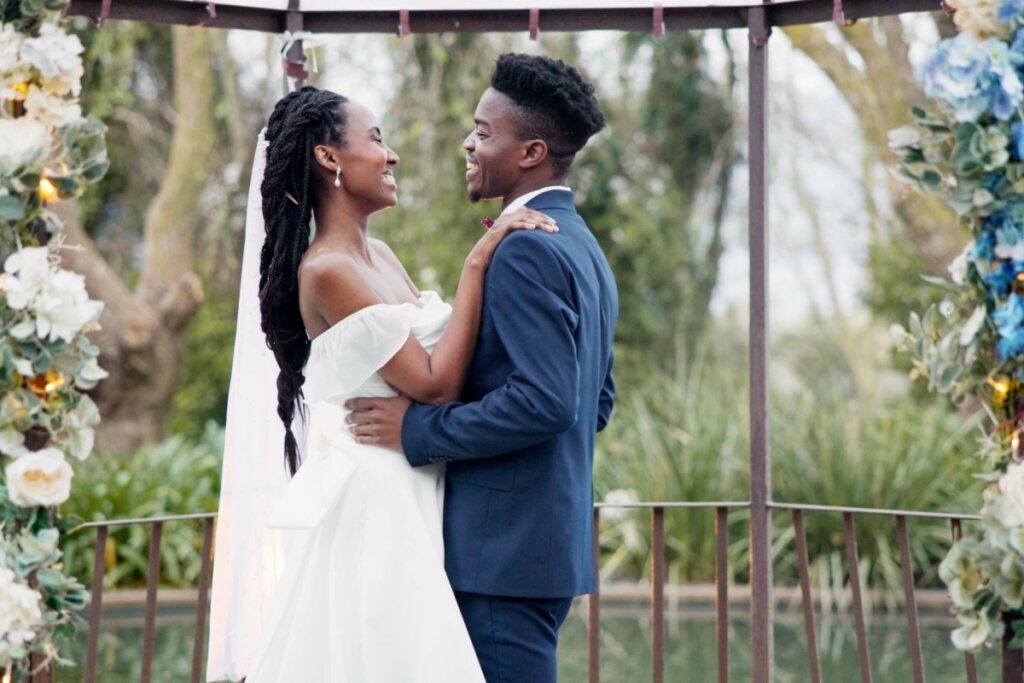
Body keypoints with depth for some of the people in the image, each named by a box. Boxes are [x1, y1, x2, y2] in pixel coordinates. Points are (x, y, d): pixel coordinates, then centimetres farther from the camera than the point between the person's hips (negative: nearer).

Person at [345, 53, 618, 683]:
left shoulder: (525, 248, -16)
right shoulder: (583, 247, 15)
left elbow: (546, 399, -26)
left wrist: (417, 430, -18)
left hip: (506, 546, -10)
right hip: (556, 535, 10)